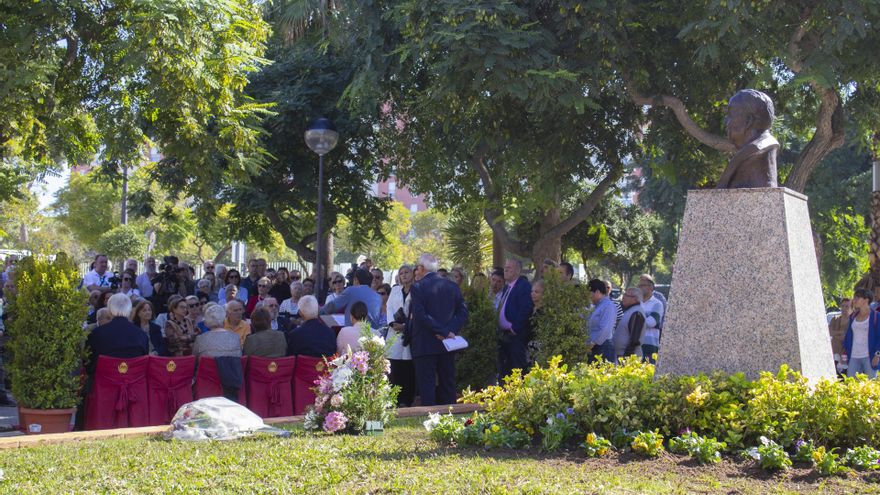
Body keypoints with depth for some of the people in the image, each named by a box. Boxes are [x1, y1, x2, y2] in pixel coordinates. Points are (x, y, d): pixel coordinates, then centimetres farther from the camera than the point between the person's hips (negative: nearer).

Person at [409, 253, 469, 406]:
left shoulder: (417, 287, -9)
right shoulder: (452, 286, 7)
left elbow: (419, 315, -18)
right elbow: (463, 313, 3)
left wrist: (444, 332, -15)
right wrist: (448, 331, -6)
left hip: (425, 345, -5)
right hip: (447, 346, 5)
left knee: (426, 387, -2)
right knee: (448, 384, 12)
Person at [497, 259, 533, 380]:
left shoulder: (524, 285, -12)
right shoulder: (507, 287, 18)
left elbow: (526, 310, -20)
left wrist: (514, 328, -18)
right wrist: (500, 329, 14)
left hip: (516, 335, -10)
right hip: (504, 334, 10)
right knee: (503, 370, 13)